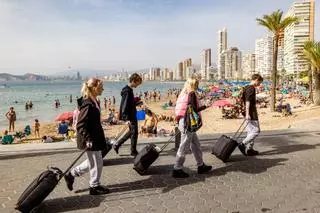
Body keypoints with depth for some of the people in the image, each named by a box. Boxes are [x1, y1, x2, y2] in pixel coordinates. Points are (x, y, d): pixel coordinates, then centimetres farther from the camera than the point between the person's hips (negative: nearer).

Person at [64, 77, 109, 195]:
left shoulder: (94, 102, 8)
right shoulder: (87, 105, -22)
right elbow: (80, 125, -23)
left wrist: (101, 138, 23)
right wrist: (87, 139, -26)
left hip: (95, 138, 10)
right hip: (90, 140, -10)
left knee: (93, 162, 22)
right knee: (96, 163, 5)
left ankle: (71, 174, 32)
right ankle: (95, 187, 24)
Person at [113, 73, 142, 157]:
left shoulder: (129, 90, 11)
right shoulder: (127, 91, -19)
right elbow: (124, 106, -25)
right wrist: (127, 118, -29)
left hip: (131, 115, 10)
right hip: (130, 116, -10)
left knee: (132, 131, 19)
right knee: (134, 132, 1)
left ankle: (117, 145, 24)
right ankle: (133, 152, 14)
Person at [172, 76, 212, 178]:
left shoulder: (185, 93, 11)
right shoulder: (192, 94, -14)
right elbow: (194, 109, -18)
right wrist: (205, 106, -4)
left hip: (184, 121, 9)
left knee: (195, 144, 17)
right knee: (184, 147, -1)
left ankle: (201, 166, 28)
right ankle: (177, 170, 8)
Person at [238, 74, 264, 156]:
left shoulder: (246, 87, 16)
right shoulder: (252, 88, -13)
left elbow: (243, 99, 23)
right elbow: (247, 101, -21)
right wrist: (247, 114, -25)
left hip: (249, 113, 10)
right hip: (252, 113, -10)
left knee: (250, 131, 12)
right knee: (256, 131, -5)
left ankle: (249, 149, 15)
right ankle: (243, 144, -10)